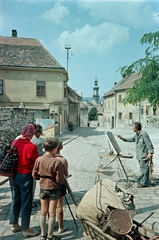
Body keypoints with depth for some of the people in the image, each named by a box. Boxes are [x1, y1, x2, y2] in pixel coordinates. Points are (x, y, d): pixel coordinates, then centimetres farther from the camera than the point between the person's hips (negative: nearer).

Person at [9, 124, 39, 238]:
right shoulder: (31, 146, -20)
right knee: (26, 202, 5)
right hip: (26, 176, -7)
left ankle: (15, 225, 33)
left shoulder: (14, 143, -1)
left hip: (15, 175, 7)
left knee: (16, 200, 19)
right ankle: (26, 229, 17)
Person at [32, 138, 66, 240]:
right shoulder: (57, 162, -23)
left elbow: (34, 175, -1)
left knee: (43, 211, 17)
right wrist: (64, 179, 3)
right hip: (54, 189, -4)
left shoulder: (38, 160, -11)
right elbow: (60, 180, -19)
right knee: (52, 212, 9)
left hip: (43, 188, 4)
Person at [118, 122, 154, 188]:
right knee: (143, 168, 16)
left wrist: (150, 153, -24)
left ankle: (144, 183, 4)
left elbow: (149, 144, -20)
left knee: (144, 168, -4)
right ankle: (143, 181, 26)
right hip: (140, 155, 9)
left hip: (144, 155, -9)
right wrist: (123, 138, 16)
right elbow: (131, 139, 24)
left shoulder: (143, 134, -19)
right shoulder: (137, 135, 10)